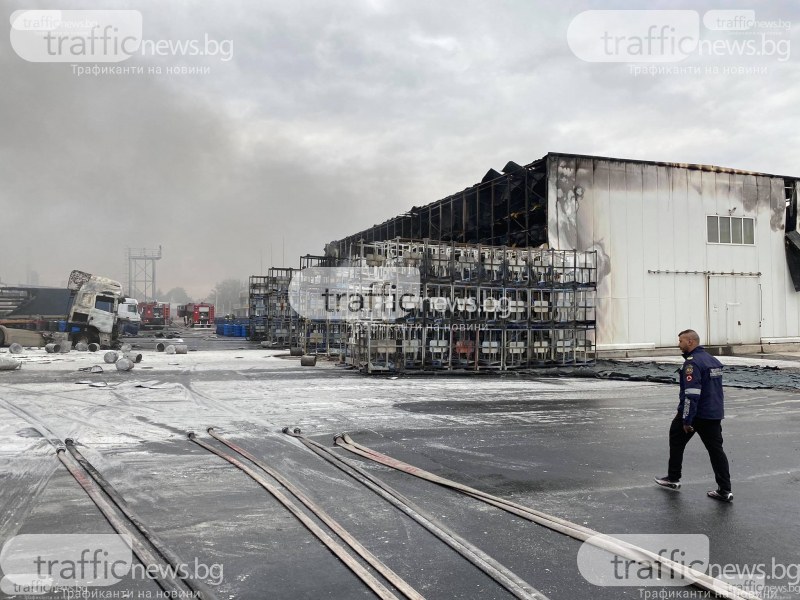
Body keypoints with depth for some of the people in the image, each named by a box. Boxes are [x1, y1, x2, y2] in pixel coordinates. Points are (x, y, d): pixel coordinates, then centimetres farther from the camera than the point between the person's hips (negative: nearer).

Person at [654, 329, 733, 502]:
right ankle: (725, 490, 4)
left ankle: (673, 479, 21)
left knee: (676, 440, 12)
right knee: (716, 449, 7)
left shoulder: (692, 362, -18)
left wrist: (687, 420, -21)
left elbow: (691, 394, -24)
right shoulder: (712, 360, 12)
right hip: (714, 414, 8)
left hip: (695, 413, -8)